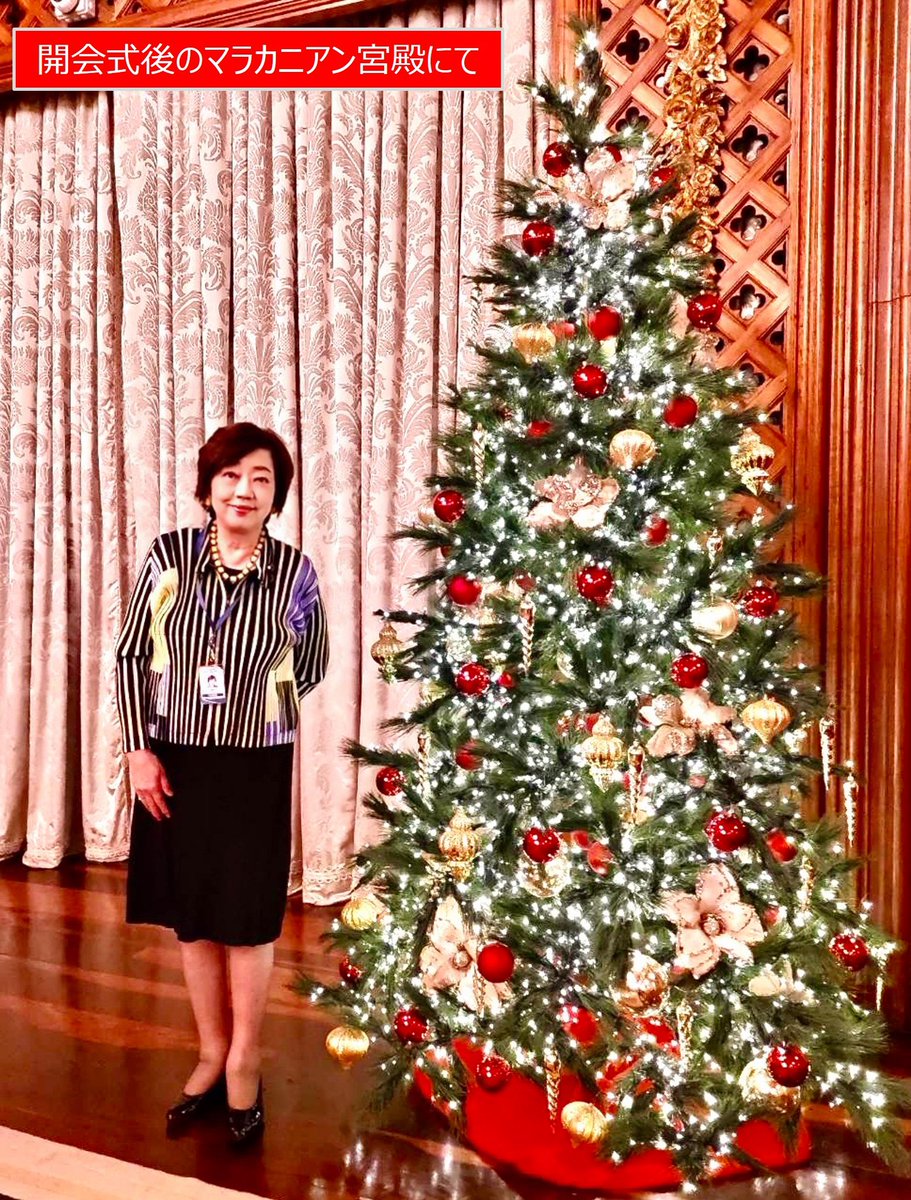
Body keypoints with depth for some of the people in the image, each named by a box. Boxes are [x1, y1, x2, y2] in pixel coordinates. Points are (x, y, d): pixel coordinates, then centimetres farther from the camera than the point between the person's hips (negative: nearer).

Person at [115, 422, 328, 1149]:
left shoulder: (294, 570, -8)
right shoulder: (169, 555, -6)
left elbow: (312, 668, 6)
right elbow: (131, 656, 0)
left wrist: (253, 704, -2)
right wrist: (139, 749, -5)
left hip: (255, 769, -2)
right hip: (177, 762, 2)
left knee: (247, 918, 9)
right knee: (192, 915, 14)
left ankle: (245, 1061, 30)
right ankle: (213, 1053, 35)